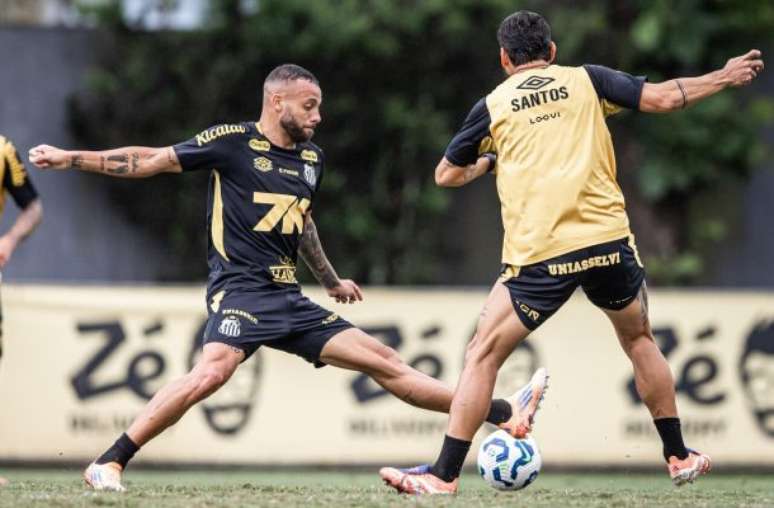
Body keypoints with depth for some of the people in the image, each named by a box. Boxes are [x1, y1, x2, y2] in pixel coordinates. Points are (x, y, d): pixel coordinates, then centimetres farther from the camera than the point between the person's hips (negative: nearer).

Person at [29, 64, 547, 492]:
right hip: (240, 290, -7)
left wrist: (331, 281, 40)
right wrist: (72, 159, -6)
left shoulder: (311, 159, 15)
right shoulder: (233, 142, -5)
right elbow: (152, 161, -2)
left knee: (382, 360, 6)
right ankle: (108, 464, -30)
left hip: (289, 299, 7)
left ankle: (504, 414, 7)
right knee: (214, 369, -34)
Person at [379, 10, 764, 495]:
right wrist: (725, 77, 18)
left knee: (484, 356, 6)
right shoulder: (586, 80, 10)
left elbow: (446, 175, 18)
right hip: (607, 239, 2)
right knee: (640, 339, 25)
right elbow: (663, 97, 4)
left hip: (538, 255, -2)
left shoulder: (492, 105, 10)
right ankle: (679, 457, 28)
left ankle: (444, 475, -1)